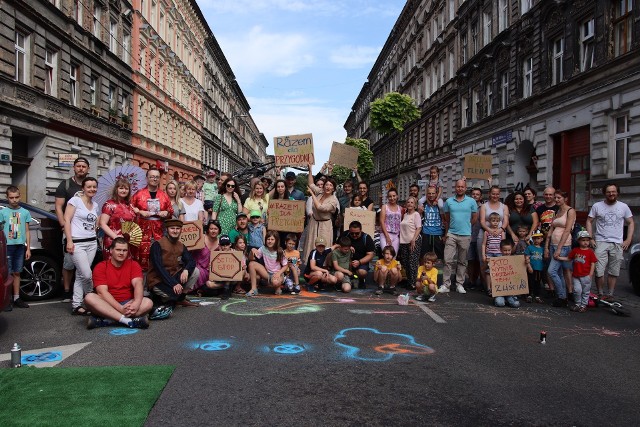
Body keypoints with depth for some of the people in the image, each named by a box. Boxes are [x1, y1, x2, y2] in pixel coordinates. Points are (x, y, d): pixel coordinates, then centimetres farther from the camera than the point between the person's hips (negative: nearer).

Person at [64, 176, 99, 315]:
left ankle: (76, 305, 9)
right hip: (77, 243, -6)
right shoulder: (75, 200, -3)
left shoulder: (95, 205, 15)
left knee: (80, 275, 6)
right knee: (87, 274, -13)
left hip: (92, 243, 6)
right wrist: (69, 241, -14)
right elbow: (67, 220, -8)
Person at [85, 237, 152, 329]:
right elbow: (102, 292, -13)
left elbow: (138, 284, -12)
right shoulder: (100, 267, -1)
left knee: (148, 302, -26)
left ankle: (105, 321, -33)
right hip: (107, 305, -1)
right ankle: (128, 320, -37)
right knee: (89, 298, -30)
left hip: (128, 303, 1)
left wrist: (136, 303, -34)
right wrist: (121, 309, -26)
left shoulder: (133, 265, 5)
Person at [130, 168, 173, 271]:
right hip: (142, 230, -3)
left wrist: (167, 213, -1)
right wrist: (140, 212, -10)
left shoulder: (164, 195, 10)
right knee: (142, 257, -4)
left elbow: (171, 210, 19)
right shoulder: (139, 194, 1)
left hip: (158, 230, 3)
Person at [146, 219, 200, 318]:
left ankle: (181, 298, 3)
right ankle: (157, 299, 1)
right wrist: (173, 284, -28)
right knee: (177, 291, -31)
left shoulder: (181, 246, 7)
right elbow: (159, 268, -21)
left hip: (173, 276, 7)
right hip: (157, 281, -6)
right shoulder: (157, 244, -13)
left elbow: (191, 261, 0)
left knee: (195, 271, -9)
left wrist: (186, 270, -25)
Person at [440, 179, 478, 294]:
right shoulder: (449, 201, 6)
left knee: (462, 262, 8)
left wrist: (465, 226, 9)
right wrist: (447, 232, 11)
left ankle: (459, 284, 16)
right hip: (451, 234, 1)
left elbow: (475, 218, 9)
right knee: (448, 260, -3)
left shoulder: (471, 201, 2)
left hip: (465, 235, 0)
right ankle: (446, 284, 1)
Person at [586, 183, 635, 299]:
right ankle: (600, 294, 6)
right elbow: (589, 221, 7)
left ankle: (610, 295, 16)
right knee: (599, 271, -8)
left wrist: (628, 240, 2)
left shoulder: (623, 207, 6)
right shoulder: (597, 206, 3)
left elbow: (631, 223, 12)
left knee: (614, 272, 6)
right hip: (601, 243, -1)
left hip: (618, 244, 2)